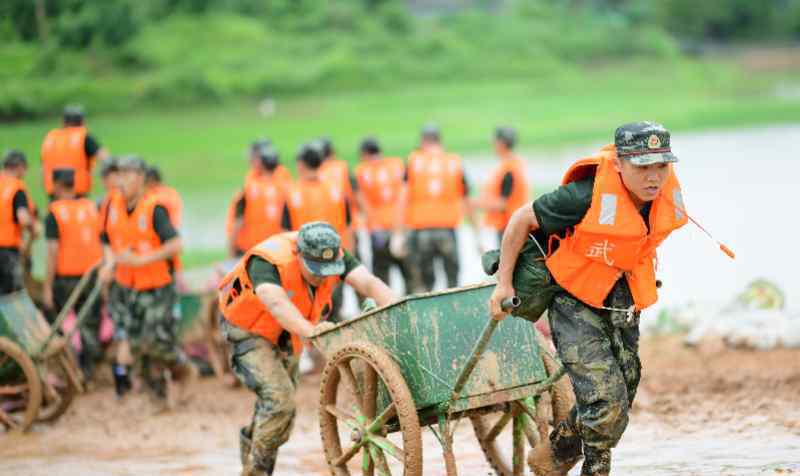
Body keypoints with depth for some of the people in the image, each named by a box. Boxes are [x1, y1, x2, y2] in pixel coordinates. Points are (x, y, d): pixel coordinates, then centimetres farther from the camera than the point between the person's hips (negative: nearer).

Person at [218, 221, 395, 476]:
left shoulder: (335, 256, -20)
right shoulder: (267, 262, -35)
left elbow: (369, 283, -30)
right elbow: (276, 302, -50)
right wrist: (311, 331, -65)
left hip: (287, 335, 6)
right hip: (249, 331, -6)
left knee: (282, 407, 14)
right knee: (278, 398, -21)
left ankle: (251, 439, 44)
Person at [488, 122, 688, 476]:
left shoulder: (668, 195, -9)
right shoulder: (587, 195, -28)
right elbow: (522, 219, -15)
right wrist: (503, 283, -10)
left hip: (623, 305, 7)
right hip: (576, 304, -7)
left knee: (618, 405, 13)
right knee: (606, 402, -19)